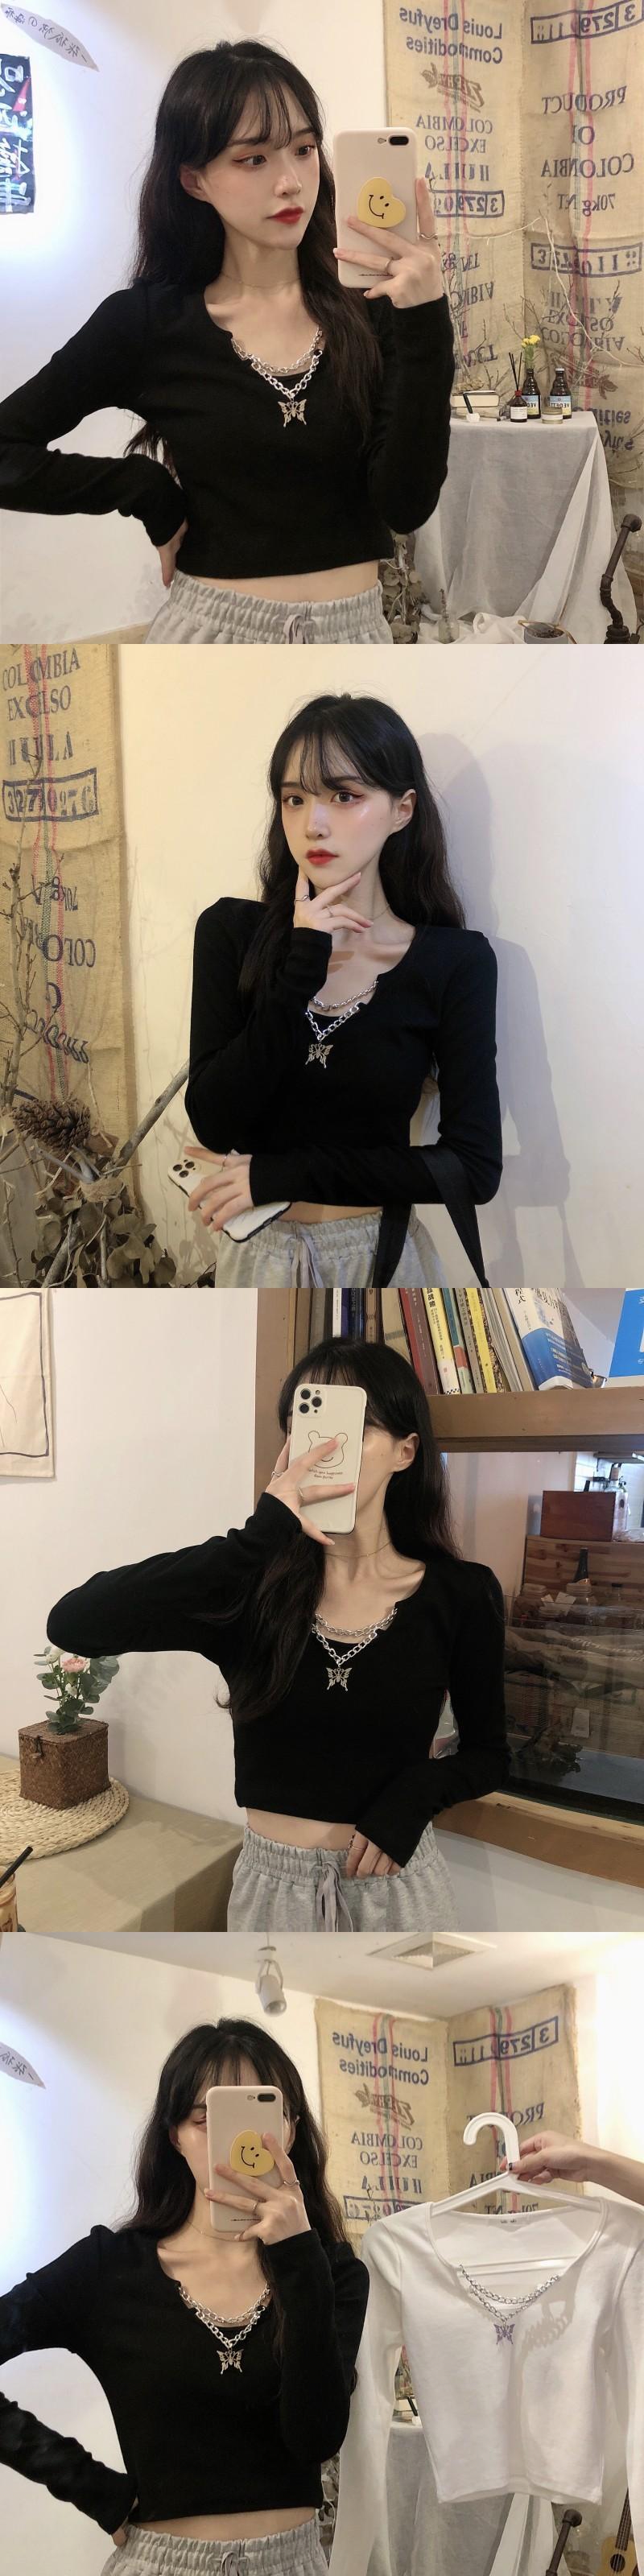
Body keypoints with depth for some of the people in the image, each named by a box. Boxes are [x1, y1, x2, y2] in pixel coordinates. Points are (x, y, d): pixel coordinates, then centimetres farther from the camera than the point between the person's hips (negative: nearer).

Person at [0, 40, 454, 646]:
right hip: (215, 639, -1)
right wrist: (154, 495, -9)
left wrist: (426, 324, -22)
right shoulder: (147, 323, -6)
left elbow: (406, 504, -14)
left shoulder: (373, 311, -4)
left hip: (355, 637, 2)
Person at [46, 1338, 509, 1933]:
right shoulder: (250, 1584, -11)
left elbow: (489, 1755, 3)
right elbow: (72, 1626, -27)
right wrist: (261, 1537, -32)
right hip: (273, 1887, 1)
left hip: (395, 1884, -1)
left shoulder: (460, 1594, -10)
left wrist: (417, 1794, -19)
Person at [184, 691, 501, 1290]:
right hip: (257, 1250, 1)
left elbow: (475, 1168, -14)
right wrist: (303, 965, -21)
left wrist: (281, 1176, -17)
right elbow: (215, 1125, -16)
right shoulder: (231, 931, -8)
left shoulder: (454, 961, -10)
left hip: (380, 1255, -1)